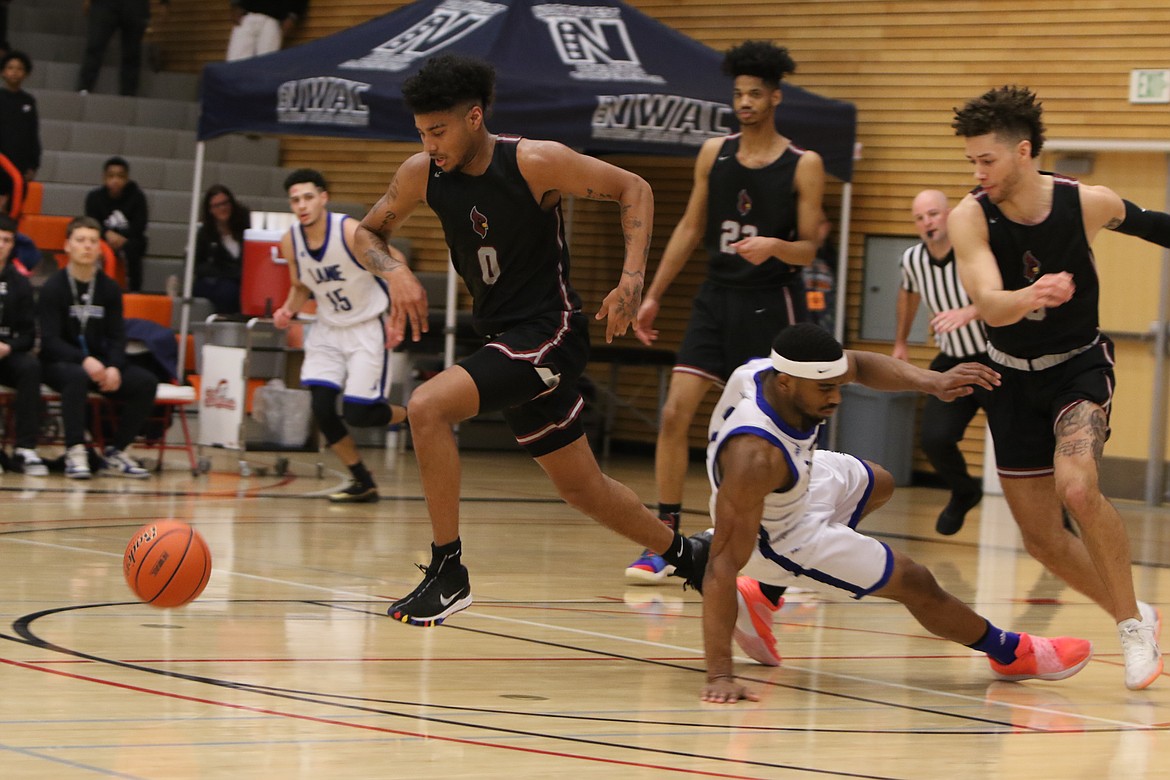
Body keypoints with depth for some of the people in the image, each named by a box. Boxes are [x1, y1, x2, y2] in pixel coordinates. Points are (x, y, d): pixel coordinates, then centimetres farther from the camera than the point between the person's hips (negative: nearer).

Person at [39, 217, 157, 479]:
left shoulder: (110, 289, 8)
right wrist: (84, 360, -30)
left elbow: (117, 337, 4)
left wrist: (114, 367, -18)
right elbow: (50, 340, -13)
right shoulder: (52, 288, -5)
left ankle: (116, 451, -9)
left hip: (98, 362, 5)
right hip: (58, 362, -5)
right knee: (77, 376, -40)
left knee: (145, 381, -18)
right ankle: (75, 452, -37)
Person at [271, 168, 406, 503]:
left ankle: (411, 417, 22)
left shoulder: (352, 232, -23)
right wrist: (288, 311, -10)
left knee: (357, 413, -12)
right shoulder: (290, 241, -6)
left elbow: (396, 263, -11)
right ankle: (363, 483, 9)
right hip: (327, 329, 5)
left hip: (367, 328, -5)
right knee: (322, 408, -9)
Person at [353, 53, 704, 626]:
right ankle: (682, 555, 40)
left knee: (427, 406, -25)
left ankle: (447, 570, -17)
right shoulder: (422, 173, -3)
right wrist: (395, 272, -11)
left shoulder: (536, 163, -18)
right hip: (501, 337, 7)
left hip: (548, 332, -7)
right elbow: (366, 233, 11)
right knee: (581, 487, 17)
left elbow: (634, 190, -8)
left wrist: (632, 279, -18)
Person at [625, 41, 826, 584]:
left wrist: (774, 246, -26)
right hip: (717, 298, 4)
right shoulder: (714, 153, 6)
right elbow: (690, 229, 13)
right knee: (676, 412, -6)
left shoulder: (803, 166, -5)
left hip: (771, 305, -4)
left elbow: (808, 250, -5)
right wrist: (653, 294, 10)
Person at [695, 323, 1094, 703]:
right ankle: (1011, 653, 29)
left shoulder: (779, 367, -25)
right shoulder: (754, 455, -46)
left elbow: (858, 365, -5)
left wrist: (931, 381, -22)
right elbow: (724, 562, -44)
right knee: (914, 583, 2)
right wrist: (719, 675, -45)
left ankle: (762, 596, 31)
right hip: (781, 537, -8)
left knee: (877, 485, 35)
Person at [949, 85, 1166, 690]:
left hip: (1079, 365, -3)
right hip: (1013, 375, 3)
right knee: (1041, 538, 5)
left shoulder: (1089, 204, -18)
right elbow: (989, 306, -34)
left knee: (1077, 487, -30)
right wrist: (1030, 297, -56)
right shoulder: (970, 218, -20)